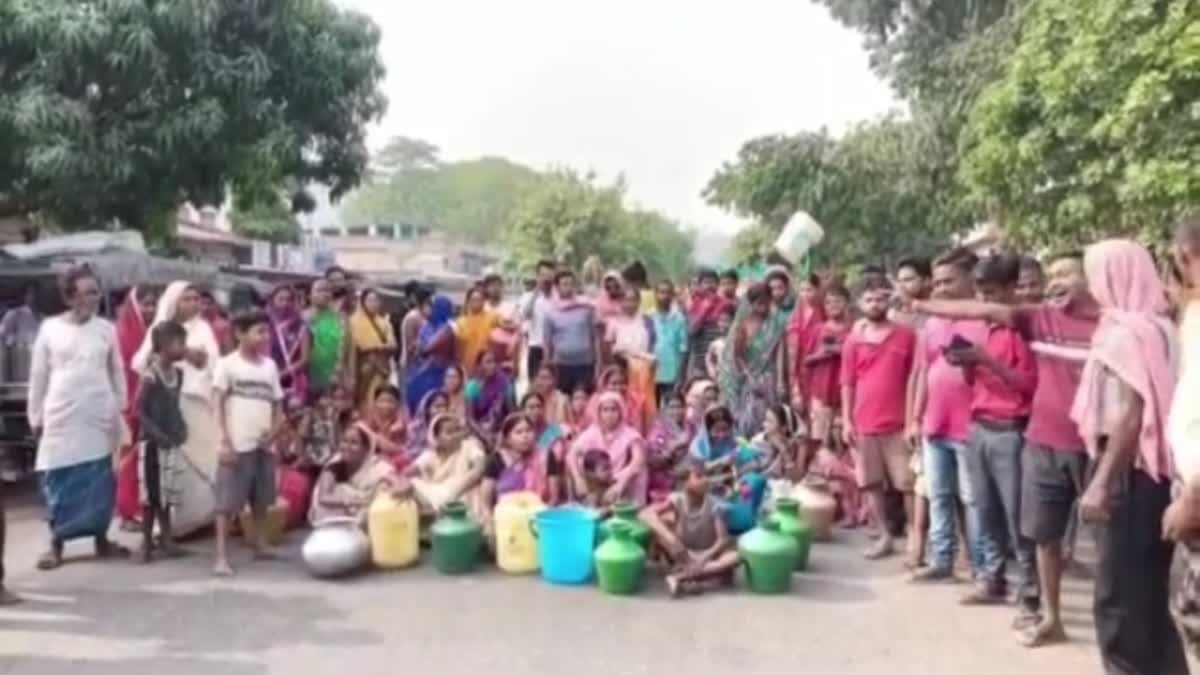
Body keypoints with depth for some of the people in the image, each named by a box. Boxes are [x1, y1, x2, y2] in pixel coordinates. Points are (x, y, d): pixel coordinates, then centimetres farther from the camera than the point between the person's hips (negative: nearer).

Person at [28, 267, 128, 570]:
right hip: (61, 417, -1)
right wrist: (35, 417, 5)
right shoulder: (50, 328, 0)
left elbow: (117, 373, 10)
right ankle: (56, 544, 10)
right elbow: (38, 375, 4)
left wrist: (121, 410, 8)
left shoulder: (106, 329, 4)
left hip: (100, 417, 1)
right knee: (59, 481, 1)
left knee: (100, 481, 6)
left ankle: (101, 539, 17)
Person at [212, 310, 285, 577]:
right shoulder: (227, 364, -4)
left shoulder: (270, 366, 10)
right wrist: (226, 442, -13)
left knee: (261, 500, 13)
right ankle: (221, 557, -2)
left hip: (264, 445, 5)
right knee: (227, 502, -4)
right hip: (237, 445, -5)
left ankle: (261, 546, 24)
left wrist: (272, 433, -5)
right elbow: (219, 405, -7)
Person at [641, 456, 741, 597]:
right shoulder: (677, 500, -15)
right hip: (683, 556, 0)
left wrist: (705, 557, -33)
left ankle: (681, 576, -32)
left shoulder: (714, 505, -14)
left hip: (707, 556, 1)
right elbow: (646, 514, -29)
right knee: (661, 522, -25)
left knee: (735, 556, -32)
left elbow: (723, 539, -17)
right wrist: (671, 538, -40)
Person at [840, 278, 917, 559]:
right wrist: (846, 421, 1)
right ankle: (884, 537, 20)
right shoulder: (853, 340, 5)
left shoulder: (906, 335, -1)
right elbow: (847, 384, 6)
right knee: (871, 484, 9)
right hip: (864, 425, 3)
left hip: (899, 424, -3)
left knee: (909, 484, 1)